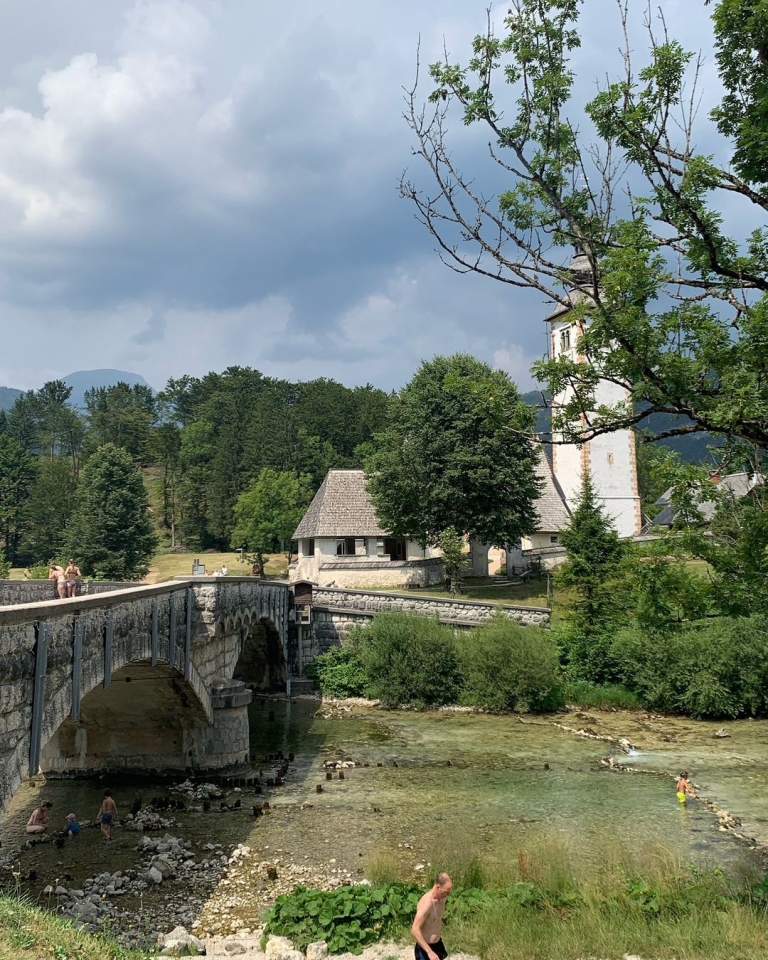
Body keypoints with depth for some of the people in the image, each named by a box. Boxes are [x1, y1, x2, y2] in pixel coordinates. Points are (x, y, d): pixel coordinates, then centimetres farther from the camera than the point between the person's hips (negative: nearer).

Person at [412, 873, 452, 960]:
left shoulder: (442, 898, -4)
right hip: (425, 948, -8)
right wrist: (429, 952, -31)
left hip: (437, 944, 8)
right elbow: (415, 930, -30)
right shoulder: (427, 903, -30)